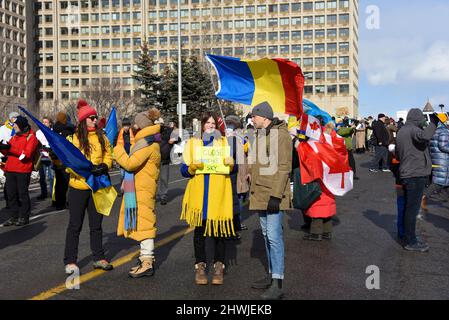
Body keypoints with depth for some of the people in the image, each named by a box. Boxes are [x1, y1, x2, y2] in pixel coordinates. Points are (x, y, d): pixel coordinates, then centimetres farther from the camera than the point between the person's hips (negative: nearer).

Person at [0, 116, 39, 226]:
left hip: (23, 170, -7)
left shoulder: (31, 137, -5)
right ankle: (15, 216, 17)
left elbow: (27, 154, -17)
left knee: (23, 193, -1)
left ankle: (24, 217, 8)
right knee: (11, 194, 8)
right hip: (10, 170, 7)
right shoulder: (14, 137, 19)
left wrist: (10, 148, -21)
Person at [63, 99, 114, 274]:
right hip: (78, 187, -4)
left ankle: (99, 258, 25)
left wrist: (104, 166, -13)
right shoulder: (74, 138, -9)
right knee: (75, 225, 5)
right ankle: (70, 261, 15)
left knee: (96, 225, 14)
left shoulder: (102, 137, 5)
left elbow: (108, 156, 8)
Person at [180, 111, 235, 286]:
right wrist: (193, 167, -18)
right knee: (199, 229, 4)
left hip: (218, 193, 0)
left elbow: (231, 169, 9)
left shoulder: (223, 142, 12)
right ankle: (200, 265, 14)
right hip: (198, 194, 0)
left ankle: (219, 265, 13)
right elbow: (184, 170, 3)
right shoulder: (192, 143, 10)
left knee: (218, 229, 1)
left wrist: (230, 164, -13)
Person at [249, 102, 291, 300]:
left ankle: (277, 284, -6)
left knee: (274, 236, -10)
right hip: (260, 194, 9)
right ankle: (272, 274, 25)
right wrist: (253, 191, 20)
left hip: (273, 195, -9)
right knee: (267, 235, 14)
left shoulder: (280, 135, -11)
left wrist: (276, 195, -22)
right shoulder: (260, 135, 17)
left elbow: (284, 167, -17)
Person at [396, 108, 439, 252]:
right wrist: (433, 122, -21)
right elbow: (425, 136, -33)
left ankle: (407, 236, 26)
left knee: (408, 207, 17)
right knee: (412, 208, -5)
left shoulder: (401, 132, 18)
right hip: (417, 174, -9)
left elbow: (398, 154, 25)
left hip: (406, 174, 9)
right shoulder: (413, 129, -12)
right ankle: (411, 242, 1)